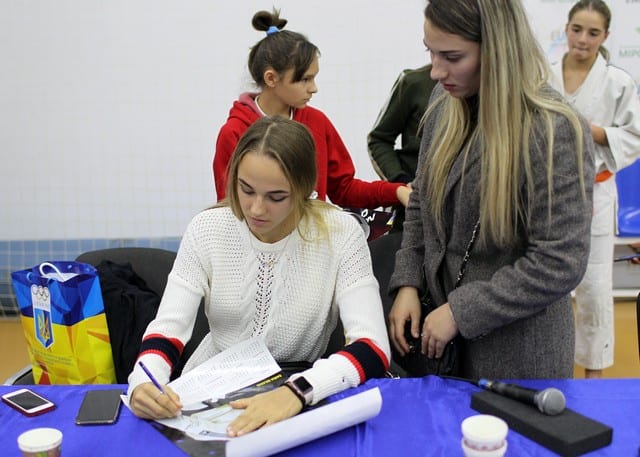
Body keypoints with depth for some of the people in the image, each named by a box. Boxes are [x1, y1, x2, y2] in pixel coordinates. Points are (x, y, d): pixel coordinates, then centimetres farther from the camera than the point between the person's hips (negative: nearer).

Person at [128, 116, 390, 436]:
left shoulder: (339, 233, -15)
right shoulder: (207, 229, -8)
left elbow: (372, 348, -22)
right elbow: (167, 329, -10)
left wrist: (296, 391, -39)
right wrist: (144, 383, -32)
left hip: (300, 401, -1)